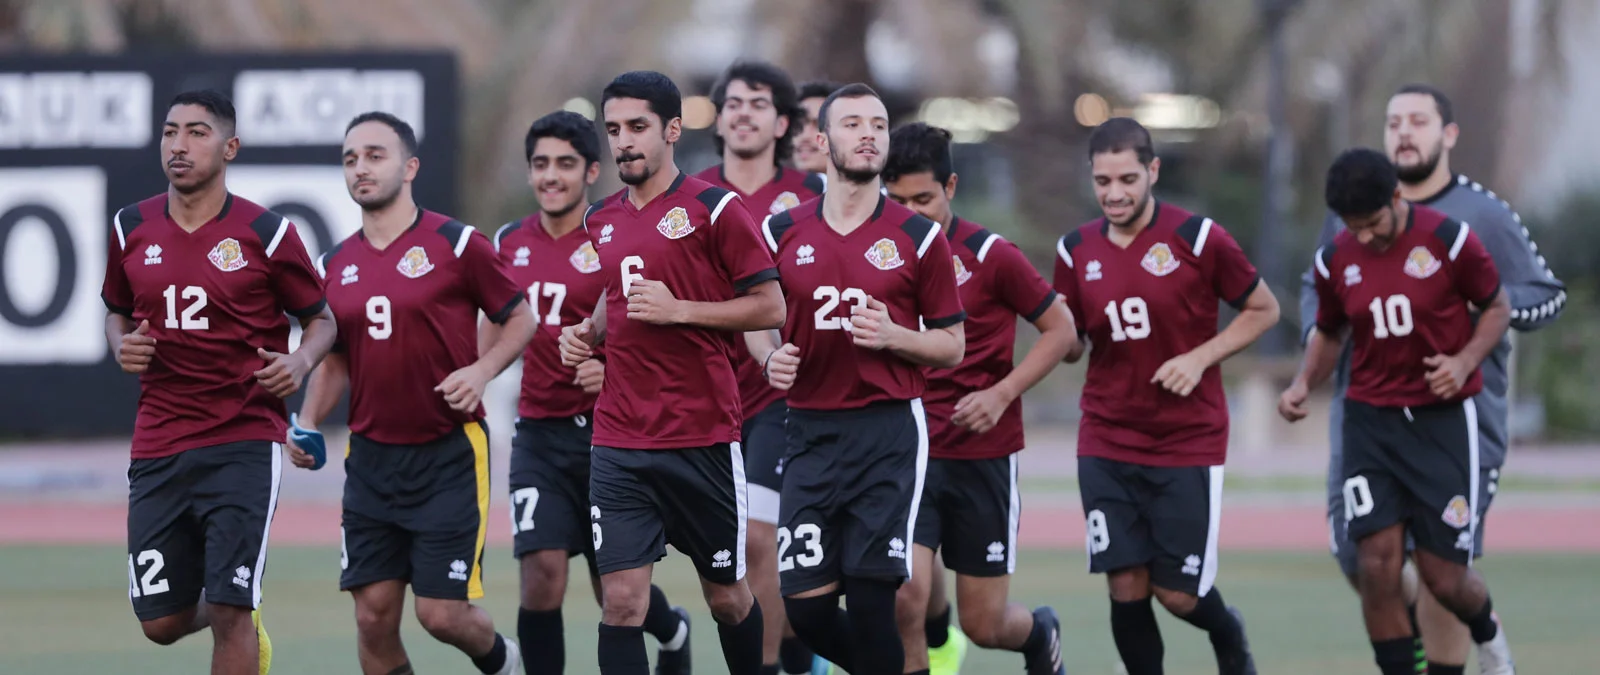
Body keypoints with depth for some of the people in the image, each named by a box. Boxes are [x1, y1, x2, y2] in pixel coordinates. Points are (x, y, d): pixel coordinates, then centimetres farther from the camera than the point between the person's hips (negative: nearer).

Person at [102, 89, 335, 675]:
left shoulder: (265, 233, -4)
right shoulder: (132, 229, 6)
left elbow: (320, 319, 7)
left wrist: (300, 362, -14)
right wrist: (122, 347, -1)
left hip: (244, 444, -4)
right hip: (157, 447, 4)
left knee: (229, 613, -11)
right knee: (161, 622, 6)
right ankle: (245, 627, 38)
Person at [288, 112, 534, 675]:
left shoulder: (456, 244, -7)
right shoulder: (335, 265, 8)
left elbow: (520, 320, 1)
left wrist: (481, 371, -16)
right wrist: (308, 425, 2)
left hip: (449, 455, -4)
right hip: (371, 456, 4)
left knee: (443, 614, -6)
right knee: (373, 616, -1)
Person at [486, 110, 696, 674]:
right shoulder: (511, 242, 7)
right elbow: (494, 324, 23)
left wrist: (615, 368, -26)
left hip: (605, 430, -3)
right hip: (538, 432, 3)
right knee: (541, 574, -13)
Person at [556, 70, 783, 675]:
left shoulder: (714, 209, -6)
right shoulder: (603, 219, 12)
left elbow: (770, 307, -7)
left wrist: (678, 309, -16)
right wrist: (590, 332, 7)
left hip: (703, 439, -4)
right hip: (619, 443, 4)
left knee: (727, 596, 9)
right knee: (621, 600, -8)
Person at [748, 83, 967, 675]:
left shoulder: (918, 237, 1)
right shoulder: (783, 232, 7)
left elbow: (951, 346, 6)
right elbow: (755, 320, 19)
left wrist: (893, 337, -13)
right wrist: (770, 356, -3)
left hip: (889, 431, -3)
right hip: (811, 431, 3)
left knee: (870, 600, -11)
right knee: (806, 606, -3)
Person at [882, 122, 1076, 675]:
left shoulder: (989, 255, -9)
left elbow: (1061, 330, -2)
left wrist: (1002, 394, -14)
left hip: (982, 456, -2)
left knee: (984, 624, 5)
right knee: (904, 596, -20)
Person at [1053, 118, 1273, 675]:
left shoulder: (1197, 237, -9)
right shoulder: (1077, 250, 3)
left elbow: (1263, 310, 1)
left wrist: (1200, 358, -12)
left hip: (1188, 442, -3)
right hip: (1106, 446, 3)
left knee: (1178, 594, 0)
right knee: (1125, 588, -6)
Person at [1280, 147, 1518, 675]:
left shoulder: (1448, 240, -10)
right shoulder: (1335, 260, 0)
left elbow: (1497, 308, 3)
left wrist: (1465, 361, -15)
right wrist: (1303, 384, -2)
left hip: (1442, 420, -2)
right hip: (1370, 422, 2)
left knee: (1445, 579, 0)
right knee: (1377, 565, -13)